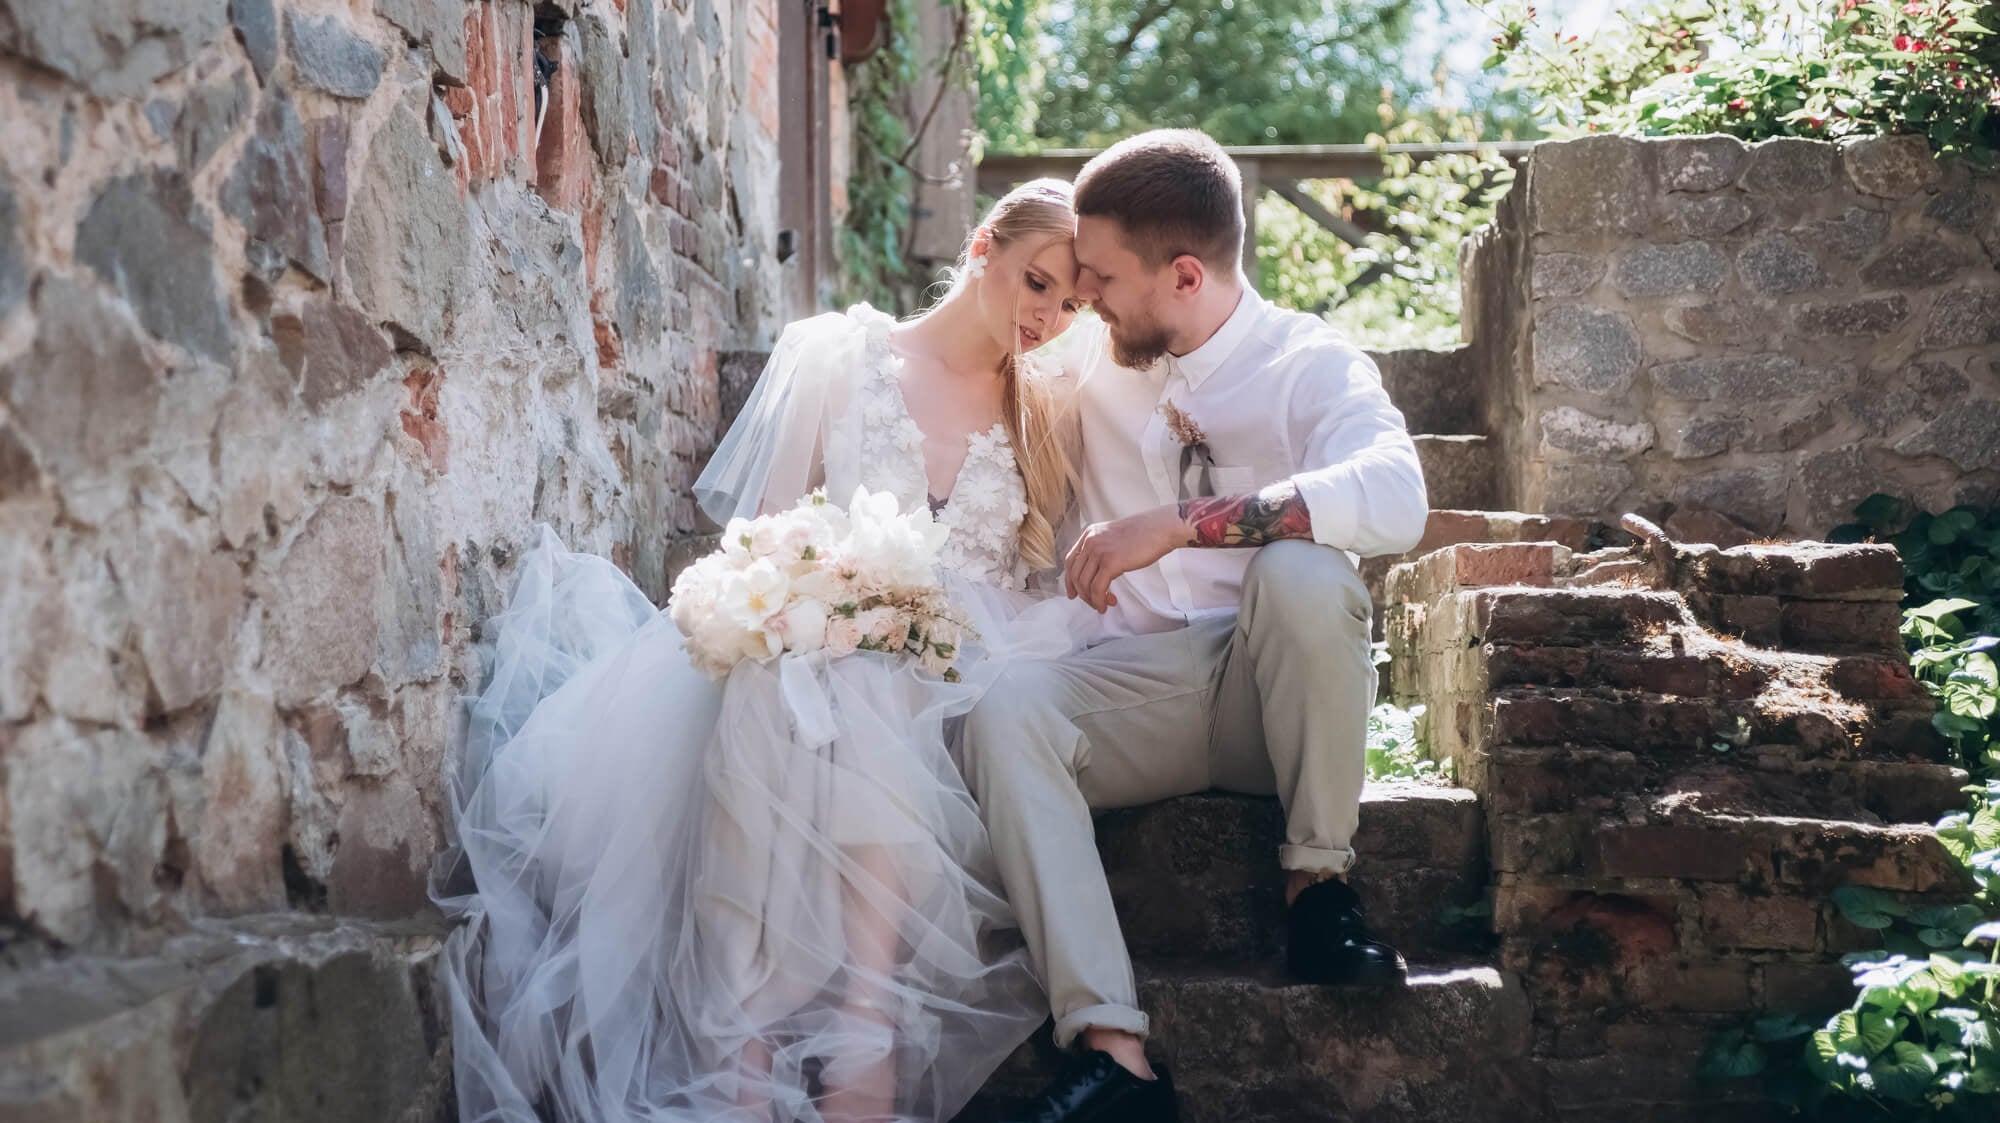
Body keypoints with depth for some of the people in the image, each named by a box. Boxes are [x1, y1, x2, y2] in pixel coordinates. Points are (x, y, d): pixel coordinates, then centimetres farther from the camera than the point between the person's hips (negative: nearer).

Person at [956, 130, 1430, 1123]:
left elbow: (1395, 500, -22)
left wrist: (1177, 525, -27)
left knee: (1302, 572, -35)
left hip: (1270, 691, -3)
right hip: (1139, 688, 4)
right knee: (1004, 713, -28)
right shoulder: (1088, 366, 16)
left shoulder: (1308, 363, -1)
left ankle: (1318, 882, -15)